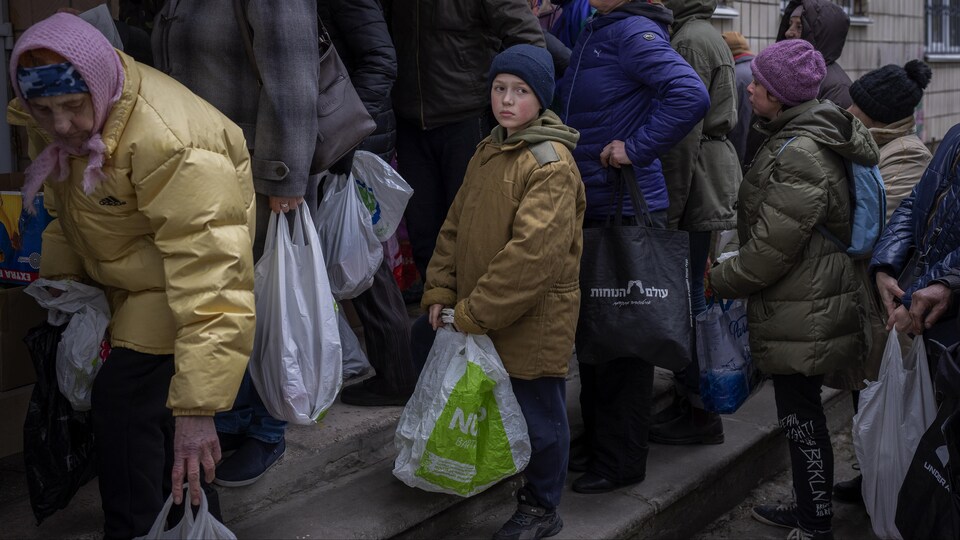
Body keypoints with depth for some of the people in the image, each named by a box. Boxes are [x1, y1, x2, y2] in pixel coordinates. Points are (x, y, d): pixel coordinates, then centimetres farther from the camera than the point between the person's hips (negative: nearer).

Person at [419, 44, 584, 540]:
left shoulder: (551, 164, -17)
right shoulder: (488, 152, 10)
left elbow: (534, 252, -25)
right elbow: (456, 225, 12)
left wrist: (473, 313, -22)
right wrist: (440, 292, 1)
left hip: (535, 317, -7)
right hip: (482, 318, 7)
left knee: (538, 411, 6)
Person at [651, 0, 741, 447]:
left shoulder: (690, 40, -12)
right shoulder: (707, 36, 19)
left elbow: (685, 132, -18)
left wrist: (669, 209, -17)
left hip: (695, 187, -10)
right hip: (713, 177, 10)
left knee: (689, 297, -5)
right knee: (691, 294, 15)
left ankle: (698, 412, 2)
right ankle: (690, 394, 24)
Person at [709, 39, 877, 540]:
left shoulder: (799, 155, -23)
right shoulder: (793, 137, 11)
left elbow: (770, 251, -22)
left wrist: (717, 280, -8)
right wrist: (727, 272, 19)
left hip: (803, 315, -10)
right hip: (807, 305, 10)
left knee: (801, 416, 2)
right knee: (799, 413, 19)